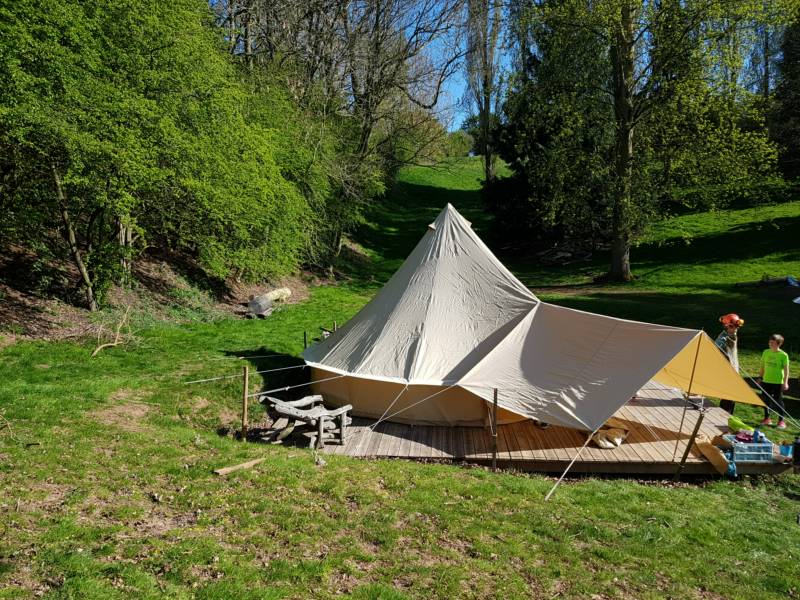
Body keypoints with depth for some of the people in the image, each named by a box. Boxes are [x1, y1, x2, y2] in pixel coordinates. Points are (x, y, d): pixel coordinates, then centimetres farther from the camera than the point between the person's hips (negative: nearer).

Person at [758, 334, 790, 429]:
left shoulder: (783, 355, -9)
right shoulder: (766, 352, 4)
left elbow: (786, 369, -8)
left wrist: (785, 382, -13)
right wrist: (760, 377, 12)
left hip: (778, 382, -4)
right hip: (766, 381, 4)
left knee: (778, 401, 1)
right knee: (766, 400, 11)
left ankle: (781, 421, 13)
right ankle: (767, 419, 24)